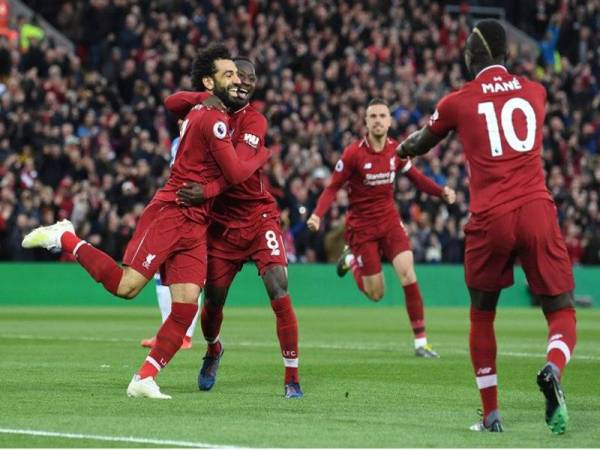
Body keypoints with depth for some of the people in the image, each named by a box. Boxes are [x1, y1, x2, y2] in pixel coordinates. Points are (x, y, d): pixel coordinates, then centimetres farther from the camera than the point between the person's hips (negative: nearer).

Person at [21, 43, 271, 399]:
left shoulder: (201, 113, 15)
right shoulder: (214, 120, -12)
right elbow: (236, 173, -15)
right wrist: (263, 155, 3)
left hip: (195, 226, 9)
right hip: (170, 214, -9)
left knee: (187, 306, -4)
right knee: (125, 286, -15)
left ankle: (145, 379, -4)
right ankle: (65, 238, 4)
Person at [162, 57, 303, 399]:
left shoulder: (254, 121, -7)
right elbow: (173, 103, -7)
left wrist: (207, 191, -38)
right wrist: (204, 99, -23)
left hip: (259, 218, -3)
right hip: (222, 223, 3)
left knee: (279, 292, -17)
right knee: (213, 300, 7)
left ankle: (292, 377, -10)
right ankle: (213, 351, 41)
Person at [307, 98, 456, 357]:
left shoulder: (396, 150, -3)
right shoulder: (353, 153, -15)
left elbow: (416, 178, 10)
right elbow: (333, 187, -9)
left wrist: (441, 191, -8)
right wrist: (317, 214, -25)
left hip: (389, 219, 3)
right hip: (362, 226, -3)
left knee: (407, 272, -18)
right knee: (376, 294, 1)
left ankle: (420, 342, -11)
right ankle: (352, 260, 36)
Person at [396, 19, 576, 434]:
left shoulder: (458, 102, 6)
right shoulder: (535, 91, 13)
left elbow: (420, 144, 25)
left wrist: (402, 149, 49)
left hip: (490, 220, -1)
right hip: (537, 212, 1)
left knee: (482, 317, 18)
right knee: (562, 311, 6)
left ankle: (492, 415, 15)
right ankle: (553, 370, -26)